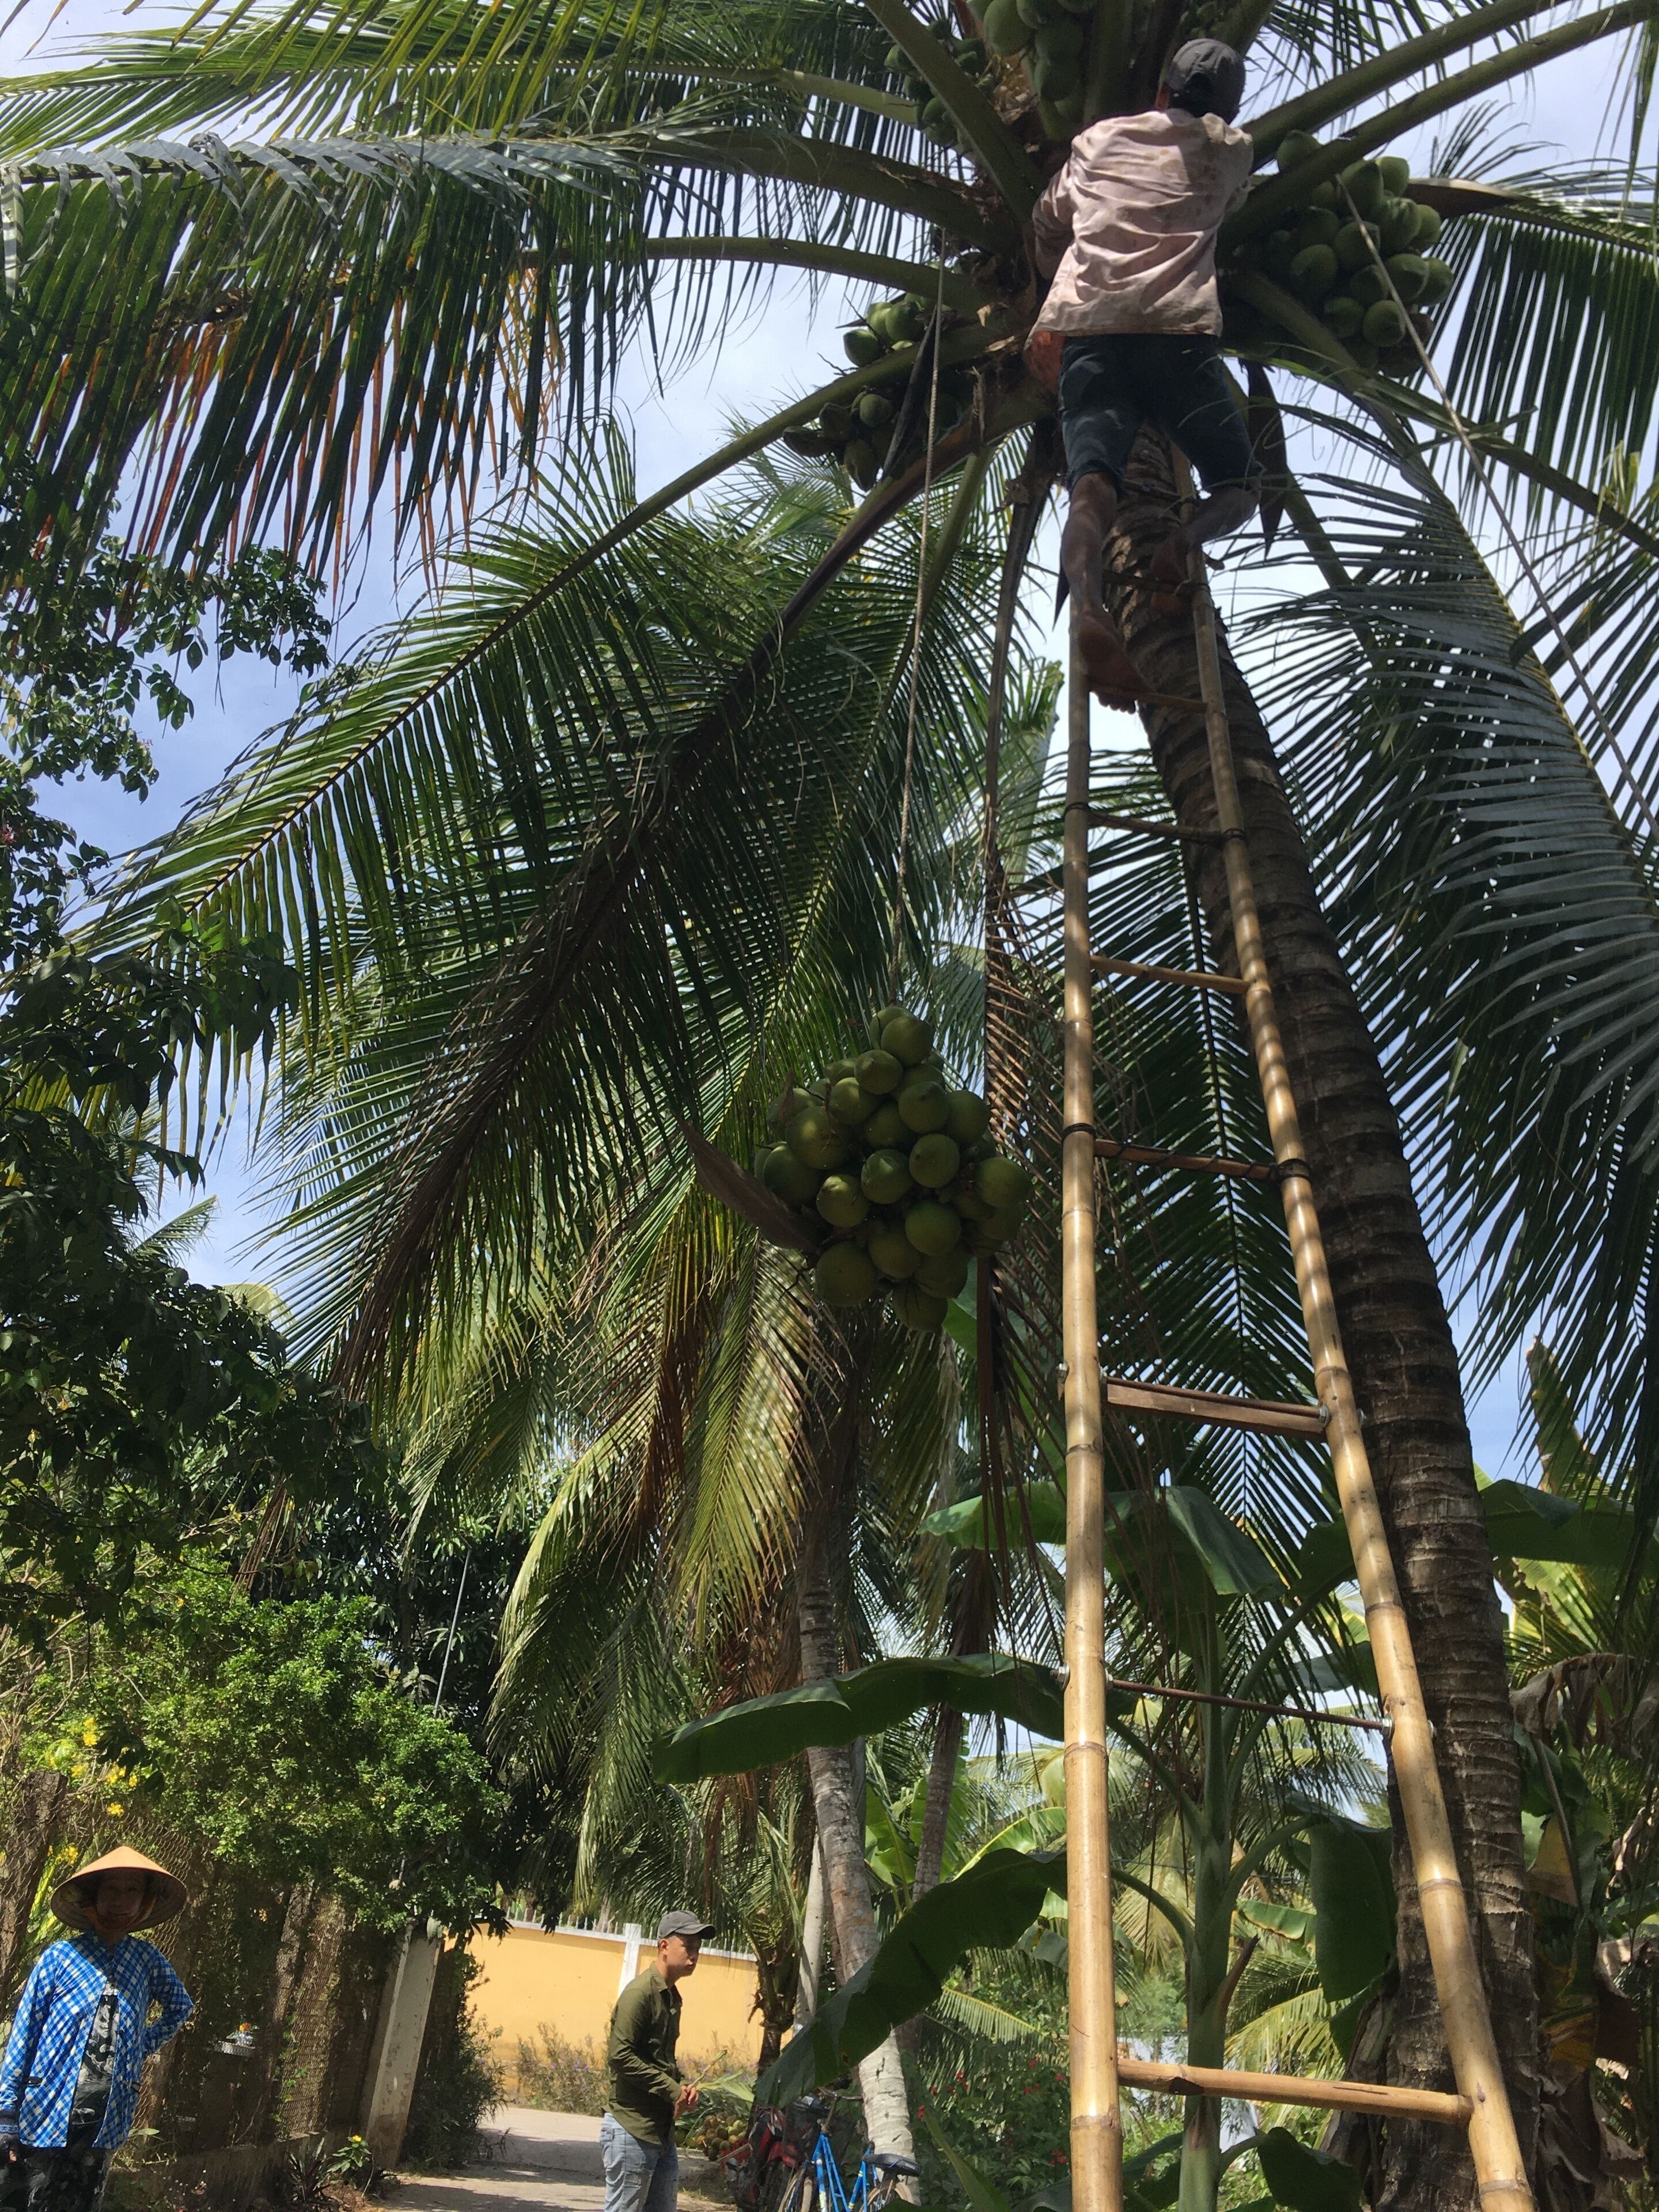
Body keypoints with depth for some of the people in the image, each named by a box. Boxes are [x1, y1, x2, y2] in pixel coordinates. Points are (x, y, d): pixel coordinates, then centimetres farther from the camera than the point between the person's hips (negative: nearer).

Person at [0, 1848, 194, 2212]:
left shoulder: (148, 1959, 5)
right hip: (46, 2120, -2)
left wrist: (143, 2046, 9)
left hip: (107, 2125, 2)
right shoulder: (60, 1956, -3)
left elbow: (181, 2007, 22)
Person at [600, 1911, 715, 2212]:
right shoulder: (640, 1992, -14)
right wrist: (673, 2089, -18)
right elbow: (620, 2056, -22)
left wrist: (685, 2083, 5)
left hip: (663, 2129, 9)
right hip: (631, 2128, -9)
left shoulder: (672, 1996, 15)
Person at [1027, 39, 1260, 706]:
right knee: (1239, 483, 10)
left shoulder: (1097, 138, 28)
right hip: (1177, 331, -1)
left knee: (1092, 487, -16)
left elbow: (1047, 226, 38)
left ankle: (1088, 607, -49)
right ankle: (1184, 542, -26)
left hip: (1084, 331, 2)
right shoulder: (1230, 150, 24)